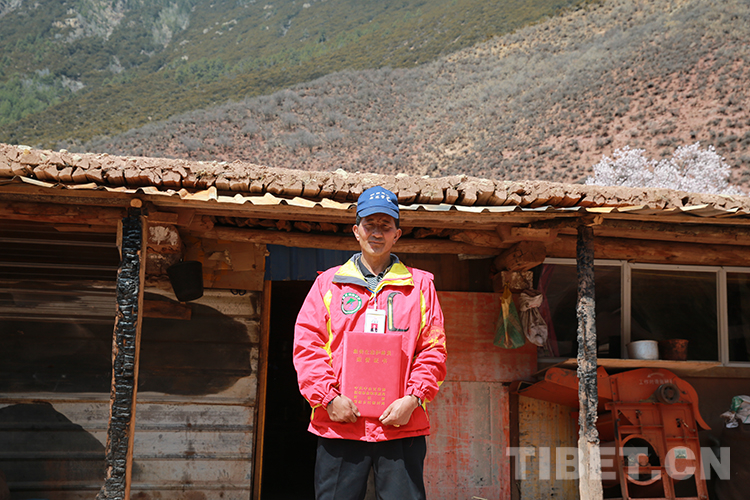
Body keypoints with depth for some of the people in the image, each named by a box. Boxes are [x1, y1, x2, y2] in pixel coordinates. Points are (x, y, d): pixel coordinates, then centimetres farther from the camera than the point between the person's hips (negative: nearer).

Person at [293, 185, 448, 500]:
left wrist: (413, 398, -7)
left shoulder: (419, 284, 11)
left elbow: (434, 350, 6)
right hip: (338, 424, 0)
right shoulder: (328, 282, 11)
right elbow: (306, 344, 4)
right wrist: (328, 397, -7)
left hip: (403, 424, 0)